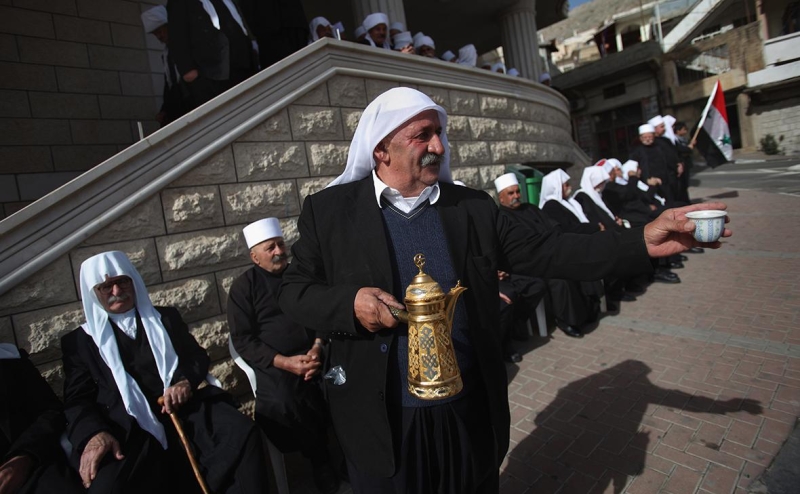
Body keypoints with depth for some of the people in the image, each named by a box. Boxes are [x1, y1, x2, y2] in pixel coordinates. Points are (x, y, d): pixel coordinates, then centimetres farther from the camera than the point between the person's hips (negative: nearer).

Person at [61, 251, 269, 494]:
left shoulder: (166, 317, 21)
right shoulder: (79, 340, 14)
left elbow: (198, 356, 16)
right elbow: (76, 399, 5)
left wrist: (186, 381, -8)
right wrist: (93, 434, -17)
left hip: (184, 409, 2)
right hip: (129, 427, -1)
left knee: (243, 432, -25)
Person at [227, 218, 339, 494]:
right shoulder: (243, 287, 4)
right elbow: (243, 340, -2)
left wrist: (318, 347, -11)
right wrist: (284, 362, -14)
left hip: (314, 354, 2)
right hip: (274, 363, -2)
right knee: (281, 403, -28)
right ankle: (321, 463, -2)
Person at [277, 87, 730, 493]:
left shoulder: (472, 207, 0)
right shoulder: (328, 210, -7)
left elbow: (540, 253, -1)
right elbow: (293, 292, -2)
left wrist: (643, 242, -9)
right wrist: (350, 303, -22)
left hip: (472, 411, 3)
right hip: (383, 422, -2)